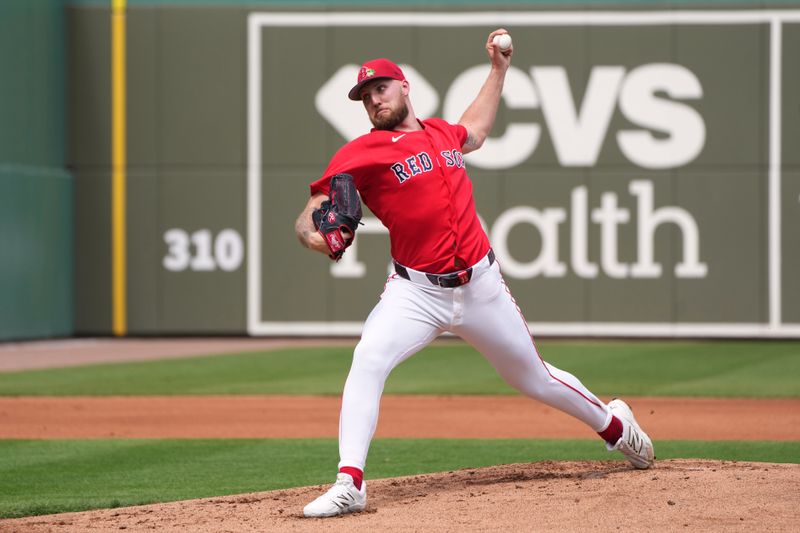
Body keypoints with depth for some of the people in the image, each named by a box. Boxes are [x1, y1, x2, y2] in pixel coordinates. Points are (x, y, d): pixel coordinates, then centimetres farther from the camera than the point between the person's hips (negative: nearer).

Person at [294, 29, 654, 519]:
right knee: (368, 361, -28)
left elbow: (474, 132, 35)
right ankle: (349, 484, -28)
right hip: (417, 292, -3)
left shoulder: (441, 133, 9)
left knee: (533, 378, 16)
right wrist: (313, 235, -39)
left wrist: (499, 69, 34)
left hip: (482, 288, 3)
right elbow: (311, 215, -16)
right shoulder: (361, 153, -7)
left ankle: (613, 423, 41)